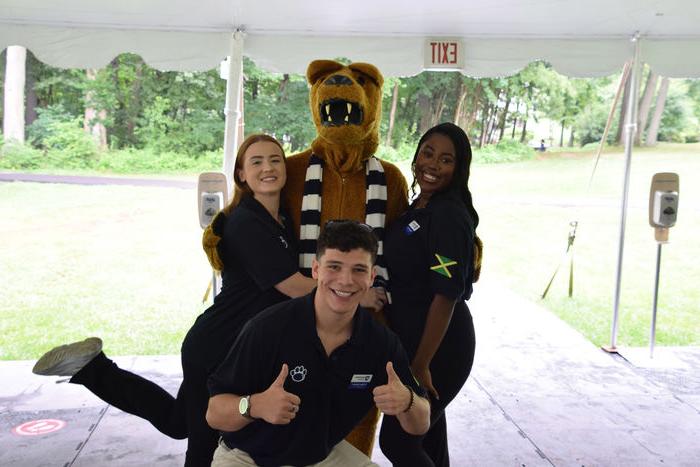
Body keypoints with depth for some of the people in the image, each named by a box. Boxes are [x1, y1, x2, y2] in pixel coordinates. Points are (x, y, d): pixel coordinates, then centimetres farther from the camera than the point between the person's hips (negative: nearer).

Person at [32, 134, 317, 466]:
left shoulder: (282, 220, 7)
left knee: (177, 421, 22)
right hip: (217, 351, -9)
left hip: (243, 350, 9)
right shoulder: (246, 224, -20)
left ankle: (90, 367, 21)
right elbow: (297, 288, -21)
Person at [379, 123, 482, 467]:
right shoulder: (417, 209, 9)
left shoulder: (449, 215, -18)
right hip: (409, 341, 9)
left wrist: (420, 365, -19)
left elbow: (446, 295, -22)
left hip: (438, 348, -9)